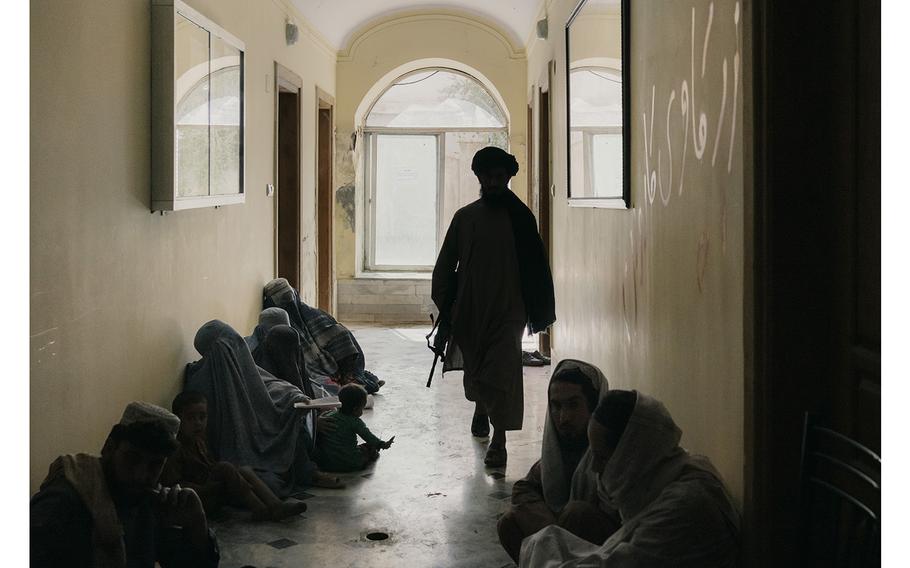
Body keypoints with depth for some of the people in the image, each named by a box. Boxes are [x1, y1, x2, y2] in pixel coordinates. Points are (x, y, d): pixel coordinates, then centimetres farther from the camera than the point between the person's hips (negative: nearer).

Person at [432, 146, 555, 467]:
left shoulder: (520, 218, 1)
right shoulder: (464, 217, 4)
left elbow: (535, 266, 4)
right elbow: (445, 265, 8)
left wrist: (539, 310, 3)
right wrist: (444, 307, 3)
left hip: (508, 310, -2)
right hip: (470, 309, 3)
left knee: (502, 373, -12)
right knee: (474, 369, 16)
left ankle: (498, 441, -12)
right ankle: (480, 409, 46)